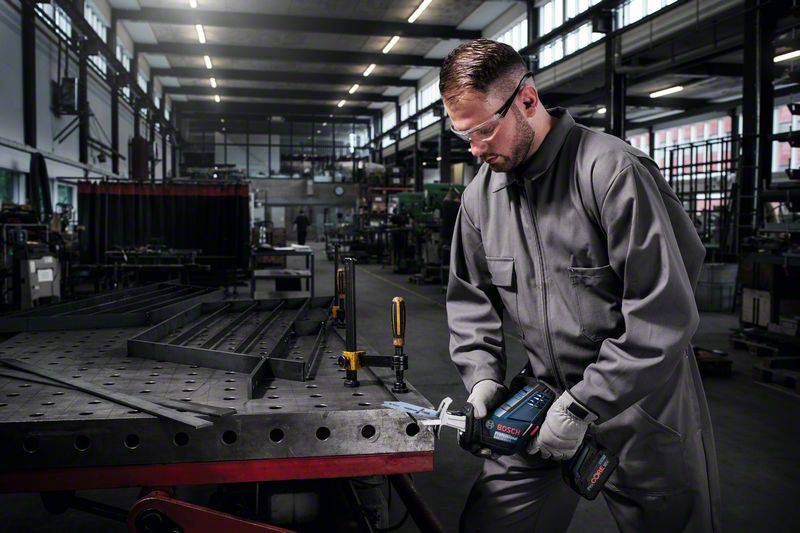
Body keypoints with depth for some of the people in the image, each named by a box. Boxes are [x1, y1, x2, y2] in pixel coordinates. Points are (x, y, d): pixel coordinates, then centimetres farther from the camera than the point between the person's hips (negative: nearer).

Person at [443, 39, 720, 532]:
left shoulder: (611, 170, -19)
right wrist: (482, 374, -3)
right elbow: (470, 297, 13)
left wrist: (583, 406, -20)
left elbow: (664, 313, -22)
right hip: (546, 402, 5)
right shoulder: (481, 195, 2)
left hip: (643, 409, -4)